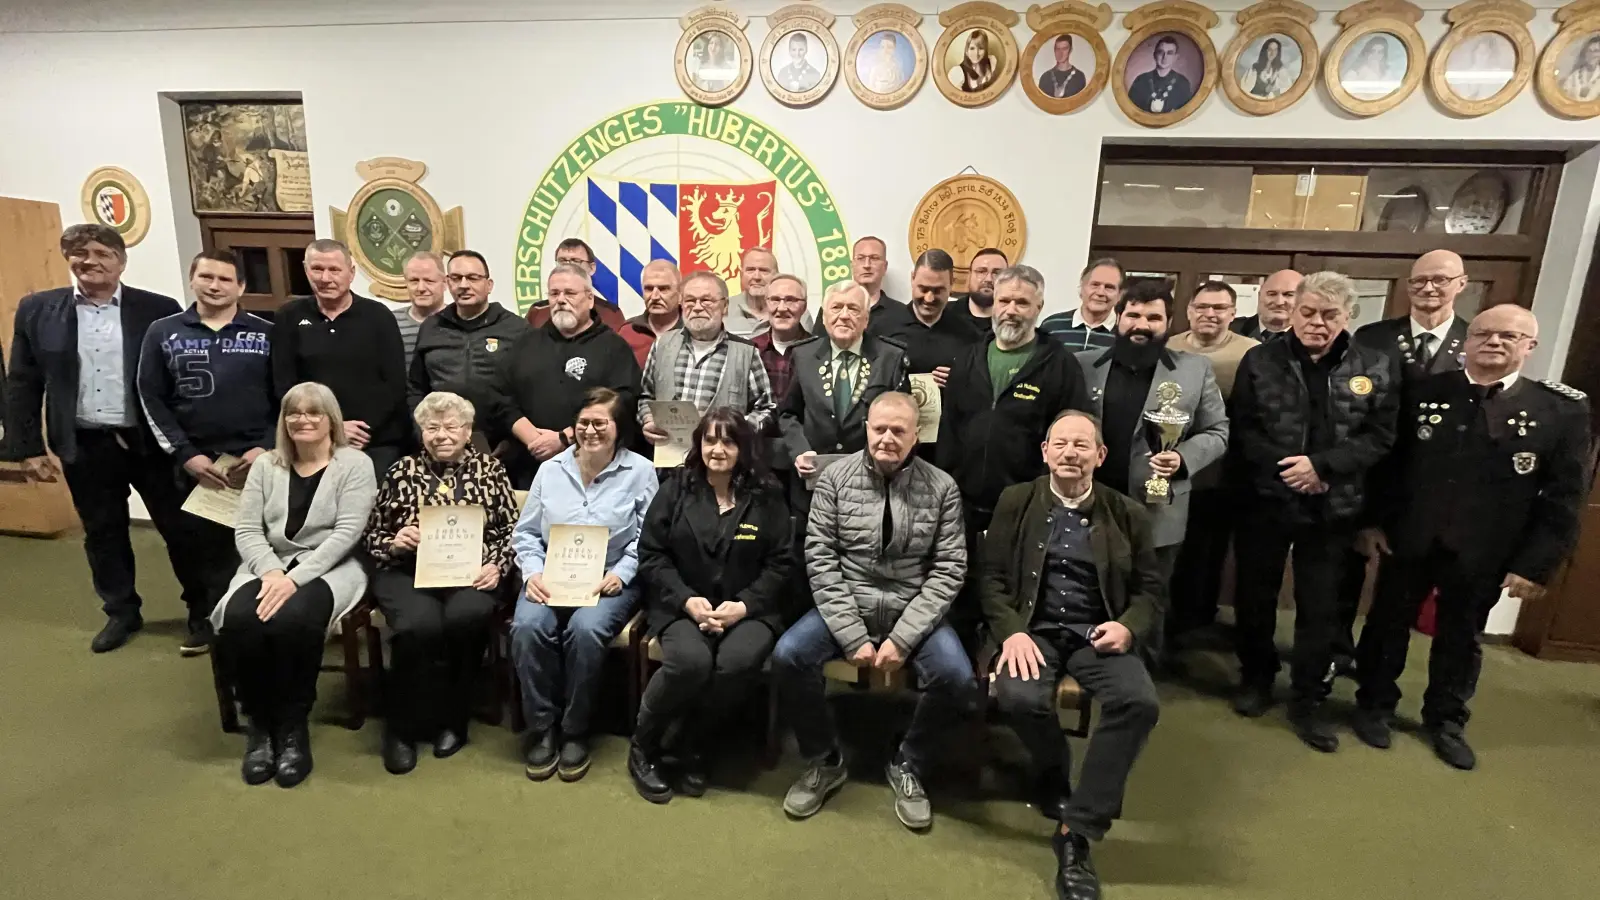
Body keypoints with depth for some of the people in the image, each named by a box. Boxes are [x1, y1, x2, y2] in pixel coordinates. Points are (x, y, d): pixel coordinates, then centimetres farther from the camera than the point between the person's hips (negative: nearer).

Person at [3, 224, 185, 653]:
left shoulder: (159, 309, -4)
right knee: (102, 534, 14)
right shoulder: (36, 310, 3)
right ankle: (121, 612, 31)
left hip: (152, 442, -2)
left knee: (180, 527, 6)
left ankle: (203, 609, 22)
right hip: (84, 446, 3)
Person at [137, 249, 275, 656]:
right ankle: (205, 616, 27)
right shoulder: (163, 333, 7)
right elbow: (152, 399, 4)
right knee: (198, 546, 7)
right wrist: (184, 454, -5)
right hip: (195, 463, 2)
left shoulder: (266, 333, 3)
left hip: (258, 460, -1)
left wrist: (267, 447, -9)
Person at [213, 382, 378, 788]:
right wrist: (271, 572, -15)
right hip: (270, 566, 4)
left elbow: (346, 533, -11)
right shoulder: (266, 466, 13)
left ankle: (293, 726, -13)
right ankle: (259, 724, -6)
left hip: (328, 568, -4)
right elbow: (246, 530, 5)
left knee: (290, 620, -34)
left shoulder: (355, 464, -2)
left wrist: (295, 578, -21)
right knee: (238, 620, -27)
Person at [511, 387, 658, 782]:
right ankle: (541, 728, -6)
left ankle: (575, 731, -8)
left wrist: (620, 574, -15)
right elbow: (525, 532, 10)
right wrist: (533, 573, -7)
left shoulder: (640, 471, 1)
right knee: (528, 626, -27)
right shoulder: (550, 470, 11)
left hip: (610, 580, -2)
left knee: (585, 629, -32)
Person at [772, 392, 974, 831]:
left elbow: (948, 571, -6)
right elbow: (820, 561, -7)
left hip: (914, 612, 0)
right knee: (788, 656, -24)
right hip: (845, 608, 0)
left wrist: (903, 638, -16)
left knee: (957, 678, -25)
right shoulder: (835, 478, -3)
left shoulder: (942, 488, -3)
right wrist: (852, 635, -15)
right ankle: (825, 761, 5)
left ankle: (908, 765, 6)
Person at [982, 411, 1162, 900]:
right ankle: (1054, 775, 5)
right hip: (1034, 628, -1)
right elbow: (991, 576, 2)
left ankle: (1077, 830, -15)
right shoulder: (1016, 501, 7)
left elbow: (1150, 589, 11)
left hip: (1097, 634, 1)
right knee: (1019, 697, -31)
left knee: (1140, 702, -29)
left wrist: (1128, 626, -11)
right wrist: (1011, 632, -14)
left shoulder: (1128, 513, 9)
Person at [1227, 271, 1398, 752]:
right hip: (1264, 501, 0)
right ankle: (1256, 677, 33)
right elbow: (1241, 429, -5)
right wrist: (1284, 467, -18)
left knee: (1320, 608, 8)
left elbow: (1379, 436, -4)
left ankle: (1307, 700, 23)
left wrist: (1320, 465, -18)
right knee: (1255, 596, 12)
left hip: (1331, 509, 1)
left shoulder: (1374, 369, 1)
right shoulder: (1260, 360, -2)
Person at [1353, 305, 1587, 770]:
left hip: (1482, 555, 0)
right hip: (1408, 541, 0)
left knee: (1461, 639, 18)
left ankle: (1446, 719, 38)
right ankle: (1374, 705, 33)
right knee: (1388, 625, 14)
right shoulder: (1423, 392, -5)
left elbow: (1565, 496, -5)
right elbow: (1389, 461, 1)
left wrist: (1536, 564, -9)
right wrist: (1374, 519, -3)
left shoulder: (1564, 409, -6)